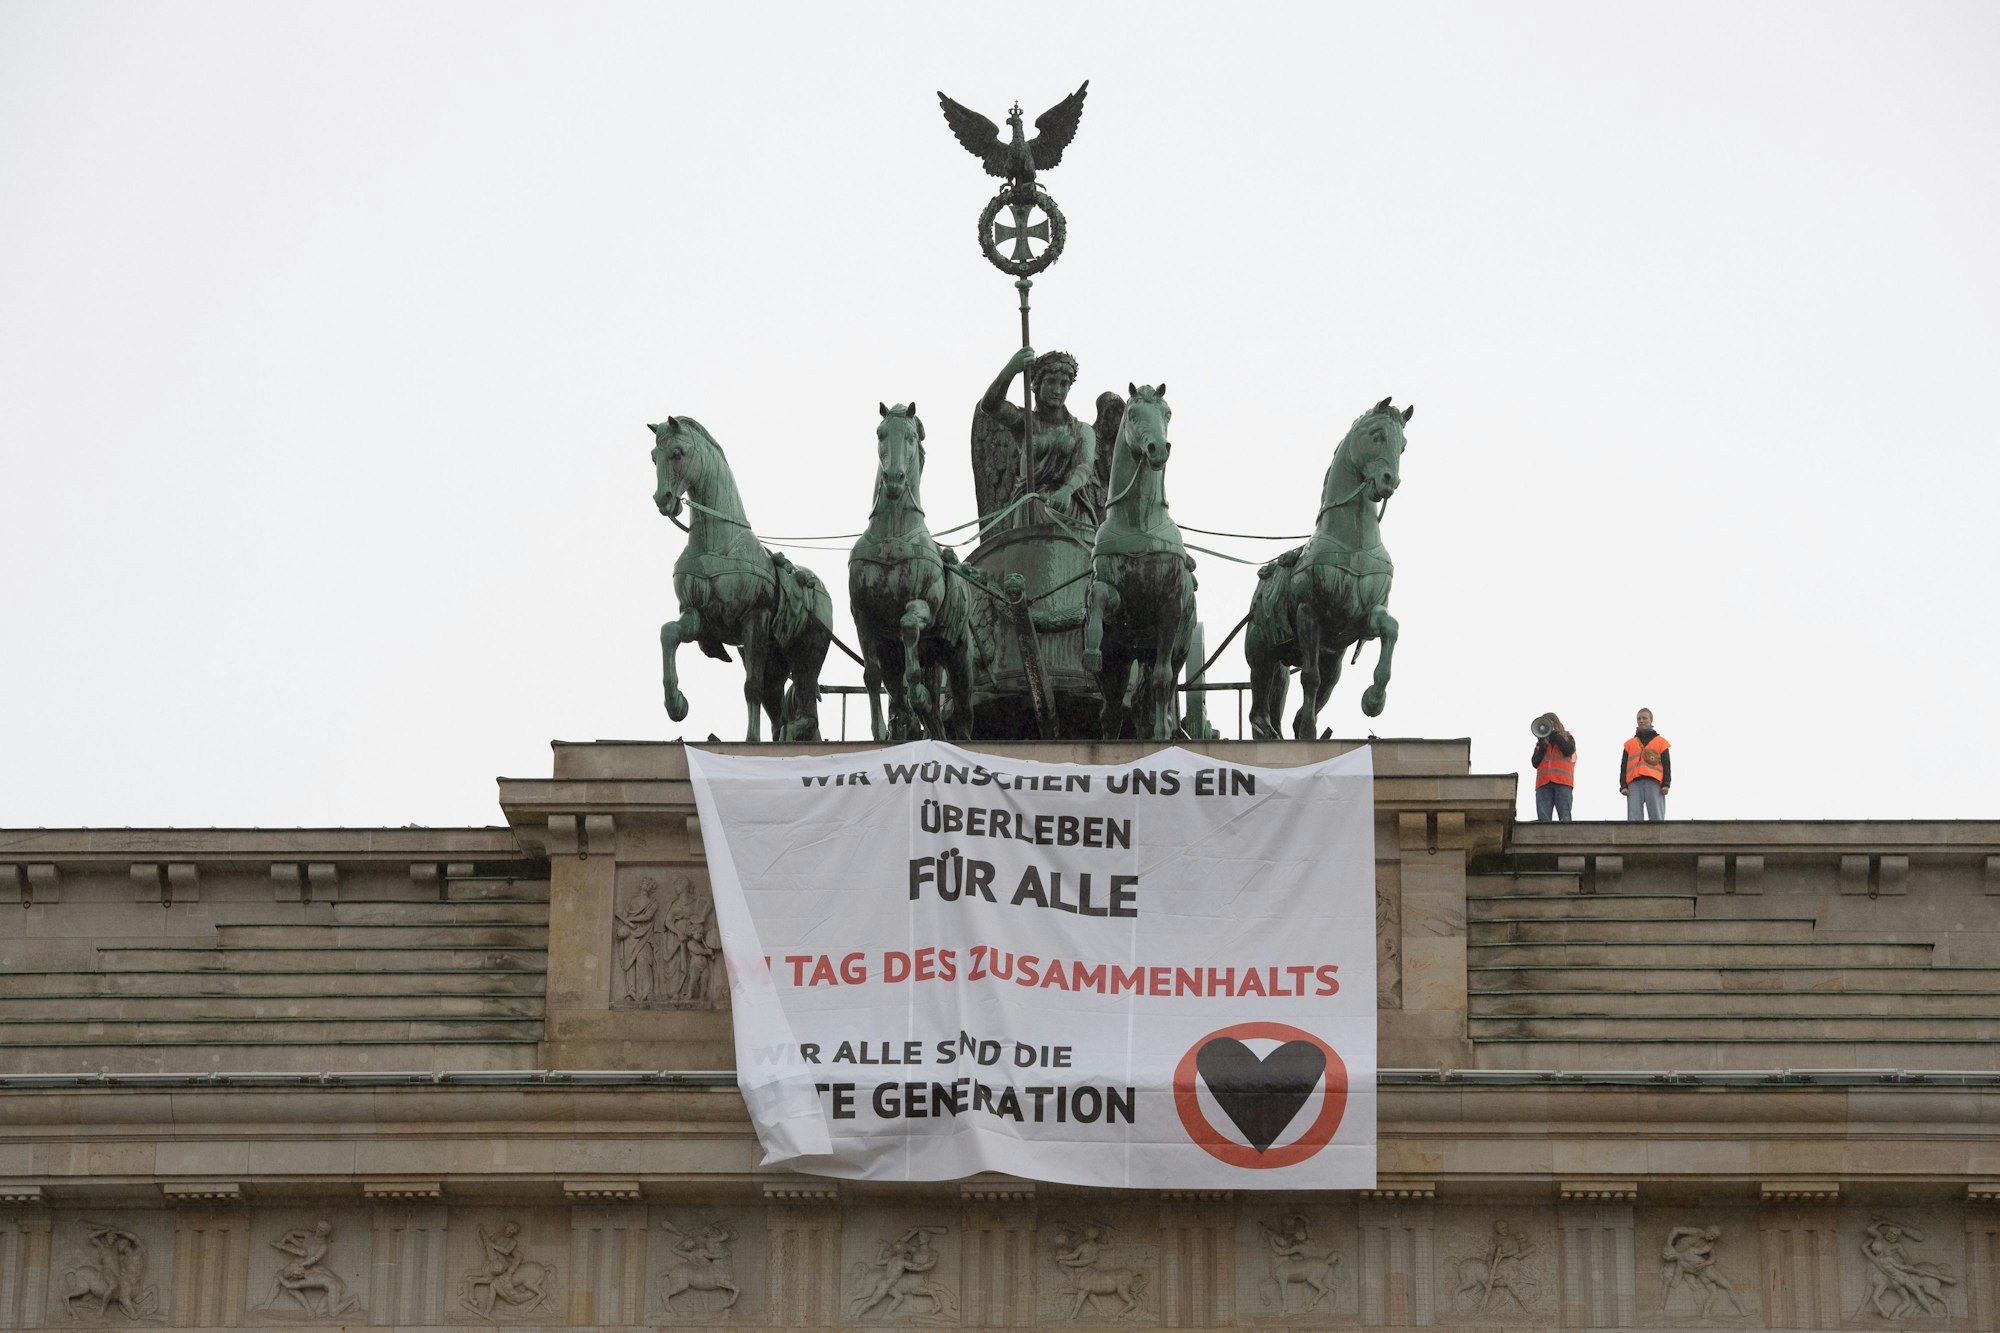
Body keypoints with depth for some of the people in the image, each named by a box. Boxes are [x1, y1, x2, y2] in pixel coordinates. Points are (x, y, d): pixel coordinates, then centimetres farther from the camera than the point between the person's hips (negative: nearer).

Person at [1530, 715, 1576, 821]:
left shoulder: (1567, 738, 21)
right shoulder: (1541, 743, 27)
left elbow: (1568, 751, -1)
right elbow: (1535, 763, 14)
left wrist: (1554, 735, 2)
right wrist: (1543, 745, 4)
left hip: (1563, 782, -2)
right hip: (1543, 783, 2)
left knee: (1565, 819, -13)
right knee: (1543, 819, -13)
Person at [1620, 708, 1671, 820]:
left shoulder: (1660, 741, 17)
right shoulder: (1630, 744, 23)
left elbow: (1666, 764, 10)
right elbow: (1624, 766, 17)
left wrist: (1666, 784, -4)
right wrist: (1623, 785, 3)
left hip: (1654, 782, -2)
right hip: (1634, 783, 2)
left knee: (1657, 818, -8)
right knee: (1634, 819, -8)